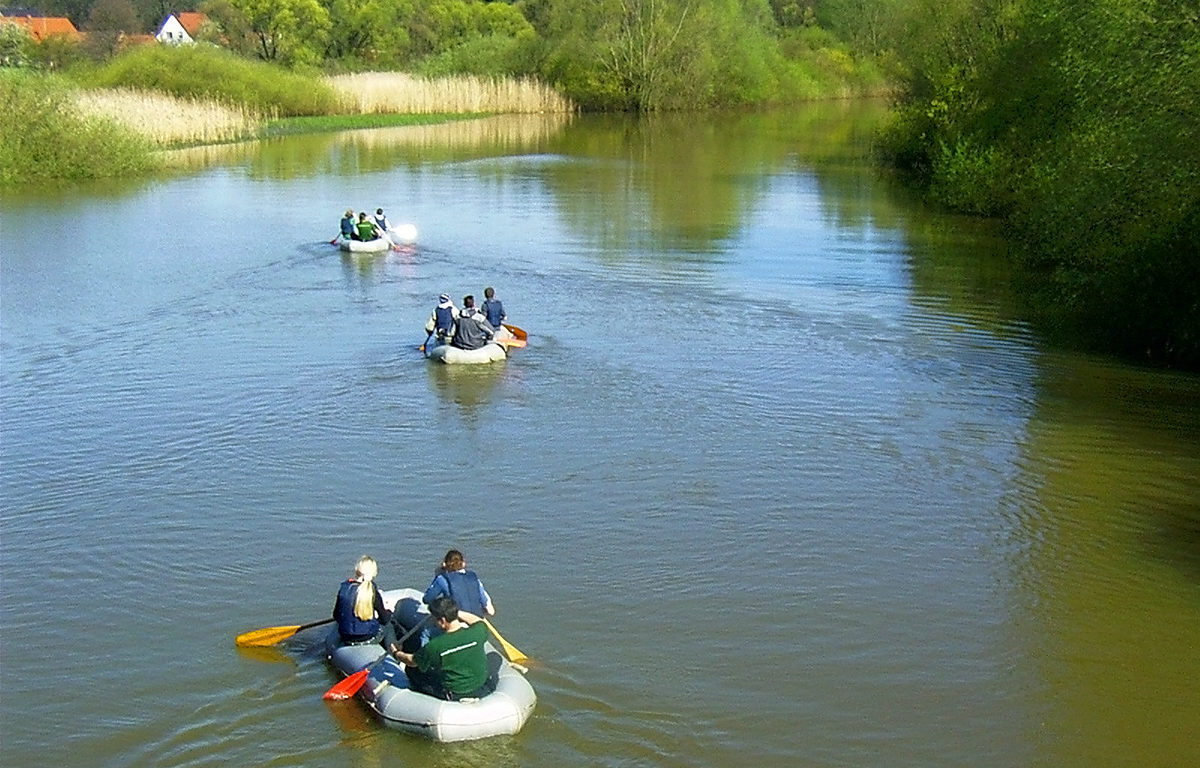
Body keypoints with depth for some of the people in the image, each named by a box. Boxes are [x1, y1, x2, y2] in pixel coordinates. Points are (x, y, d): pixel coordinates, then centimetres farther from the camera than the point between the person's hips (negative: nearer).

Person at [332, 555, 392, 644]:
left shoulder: (343, 587, -6)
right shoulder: (372, 592, -17)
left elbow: (336, 615, 4)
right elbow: (385, 619, -6)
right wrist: (389, 611, 16)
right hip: (368, 638, -4)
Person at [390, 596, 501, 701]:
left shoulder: (434, 647, -24)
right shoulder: (477, 632, -19)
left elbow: (412, 661, -3)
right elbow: (479, 621, 10)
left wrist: (396, 653, 18)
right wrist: (456, 613, 14)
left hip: (454, 696, -2)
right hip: (482, 690, 3)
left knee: (410, 670, 10)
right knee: (495, 657, 29)